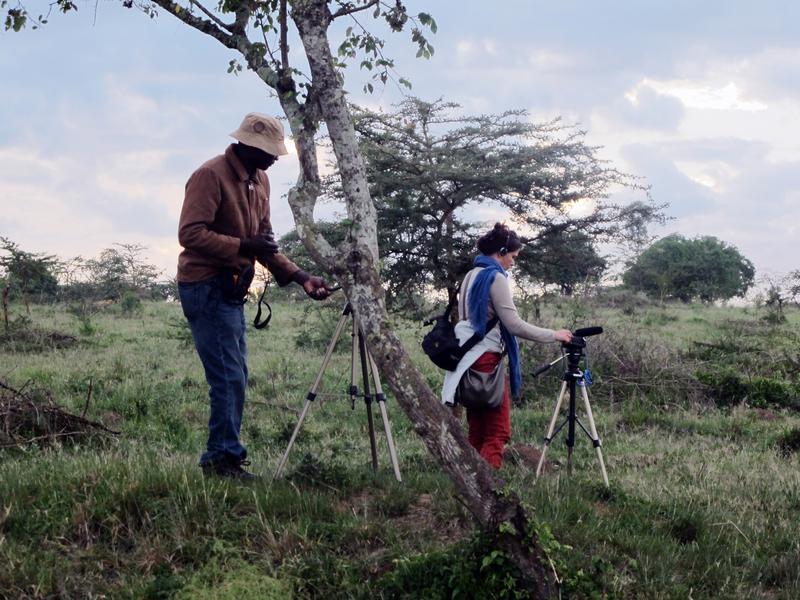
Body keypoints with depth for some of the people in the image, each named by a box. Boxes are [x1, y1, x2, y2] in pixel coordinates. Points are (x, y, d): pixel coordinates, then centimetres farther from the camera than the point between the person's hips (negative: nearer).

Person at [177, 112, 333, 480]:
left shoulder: (258, 181, 13)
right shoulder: (211, 175, -15)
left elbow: (264, 240, 15)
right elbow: (190, 233, -22)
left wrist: (298, 276, 3)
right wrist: (243, 246, -25)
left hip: (231, 290, 9)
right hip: (206, 287, -9)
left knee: (235, 376, 10)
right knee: (228, 376, -11)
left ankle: (221, 457, 17)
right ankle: (223, 457, -4)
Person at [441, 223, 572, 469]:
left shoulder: (471, 276, 16)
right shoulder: (496, 278, -11)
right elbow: (514, 324, -16)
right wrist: (553, 335, -9)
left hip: (469, 358, 9)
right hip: (488, 358, -9)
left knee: (477, 430, 9)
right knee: (497, 432, -8)